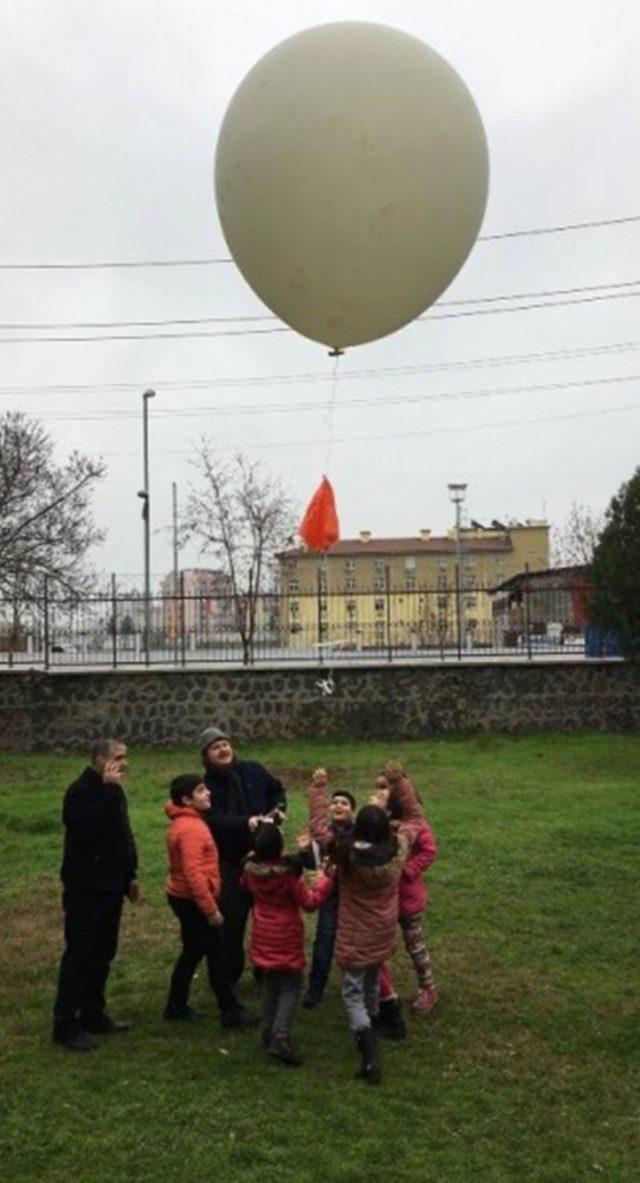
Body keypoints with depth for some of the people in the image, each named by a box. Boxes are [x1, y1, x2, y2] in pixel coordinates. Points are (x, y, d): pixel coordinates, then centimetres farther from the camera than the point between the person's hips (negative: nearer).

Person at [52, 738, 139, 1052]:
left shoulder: (110, 792, 12)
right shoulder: (81, 792, -17)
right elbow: (92, 829, -32)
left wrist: (130, 874, 17)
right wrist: (111, 791, -29)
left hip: (110, 887, 9)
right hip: (85, 889, -9)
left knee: (102, 955, 14)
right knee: (79, 955, -4)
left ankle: (93, 1015, 25)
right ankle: (65, 1025, 4)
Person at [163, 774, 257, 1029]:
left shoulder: (183, 823, 9)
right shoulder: (191, 829, -23)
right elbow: (194, 873, -28)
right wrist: (211, 909, -23)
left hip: (182, 898, 10)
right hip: (193, 901, -10)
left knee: (192, 951, 19)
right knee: (216, 955, -1)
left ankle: (176, 1006, 28)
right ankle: (230, 1012, 8)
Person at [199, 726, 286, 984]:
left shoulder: (253, 770, 0)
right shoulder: (207, 785, -9)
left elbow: (277, 790, 15)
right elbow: (215, 819, -23)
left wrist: (279, 808, -5)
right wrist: (244, 822, -36)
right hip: (231, 861, -3)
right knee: (232, 919, 0)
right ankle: (229, 976, 16)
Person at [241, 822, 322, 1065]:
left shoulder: (251, 869, -8)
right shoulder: (289, 872, -23)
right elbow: (309, 903, -15)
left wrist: (255, 855, 17)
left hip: (263, 938, 5)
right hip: (287, 939, -5)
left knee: (270, 984, 20)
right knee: (291, 987, 3)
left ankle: (269, 1033, 25)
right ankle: (281, 1036, -12)